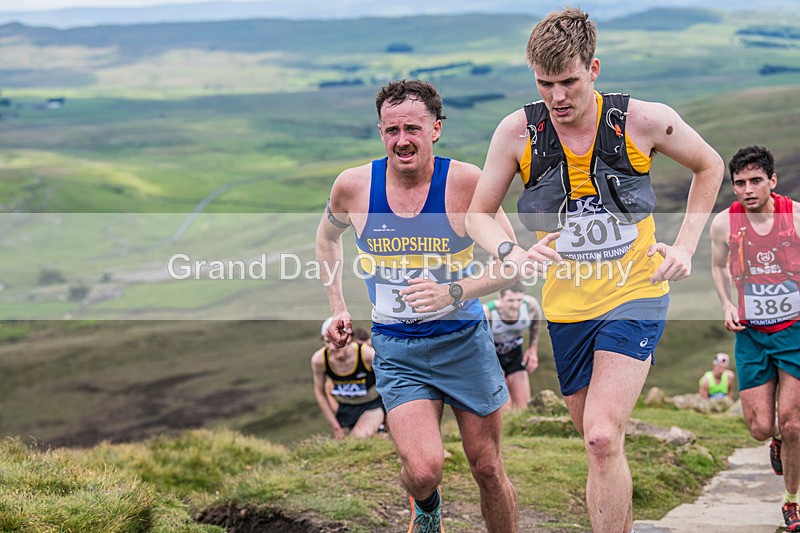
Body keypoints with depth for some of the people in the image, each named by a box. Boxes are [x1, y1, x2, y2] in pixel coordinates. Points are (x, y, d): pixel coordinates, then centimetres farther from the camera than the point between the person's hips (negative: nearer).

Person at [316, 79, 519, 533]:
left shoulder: (466, 182, -14)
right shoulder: (353, 186, -7)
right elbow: (328, 237, 16)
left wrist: (453, 293, -24)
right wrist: (338, 308, 11)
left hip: (464, 339, 0)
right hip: (396, 349, 1)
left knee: (488, 470, 8)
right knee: (424, 470, -15)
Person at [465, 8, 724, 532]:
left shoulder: (644, 120, -10)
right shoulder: (518, 131, -7)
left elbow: (710, 166, 10)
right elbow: (478, 213, 4)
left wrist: (685, 246, 1)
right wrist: (513, 252, -17)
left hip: (635, 294, -3)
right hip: (566, 305, 3)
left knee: (603, 438, -20)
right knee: (603, 448, 13)